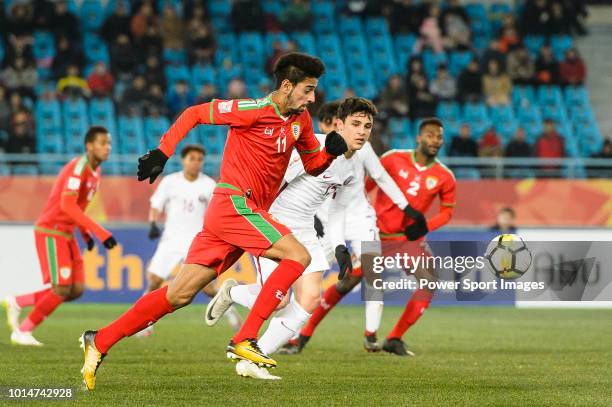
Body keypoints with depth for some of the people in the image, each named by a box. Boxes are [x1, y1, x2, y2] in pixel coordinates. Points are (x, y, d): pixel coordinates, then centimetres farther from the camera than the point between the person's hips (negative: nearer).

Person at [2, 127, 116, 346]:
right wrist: (101, 233, -32)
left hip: (66, 234, 9)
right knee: (62, 290, -11)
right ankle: (23, 332, 5)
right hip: (50, 232, -9)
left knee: (76, 290, 2)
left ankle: (17, 303, 14)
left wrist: (86, 234, 10)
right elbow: (67, 205, -30)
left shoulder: (95, 172, 10)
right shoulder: (78, 168, -19)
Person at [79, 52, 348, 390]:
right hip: (234, 203, -8)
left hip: (243, 214, 8)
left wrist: (331, 151, 1)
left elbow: (313, 166, 23)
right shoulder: (254, 111, -11)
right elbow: (194, 114, -5)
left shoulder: (300, 119, 13)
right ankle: (244, 341, -18)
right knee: (298, 255, -17)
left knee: (179, 295, 4)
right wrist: (162, 152, -12)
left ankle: (99, 341, 8)